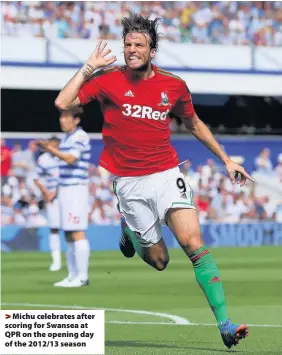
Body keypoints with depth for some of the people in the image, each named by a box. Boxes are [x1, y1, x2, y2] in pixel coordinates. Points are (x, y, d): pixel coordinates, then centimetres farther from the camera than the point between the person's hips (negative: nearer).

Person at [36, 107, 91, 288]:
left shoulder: (80, 137, -11)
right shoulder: (67, 138, 18)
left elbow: (71, 159, -24)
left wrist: (50, 149, -34)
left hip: (76, 189, -10)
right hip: (65, 189, 10)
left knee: (77, 233, -11)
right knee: (69, 235, 9)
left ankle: (82, 276, -9)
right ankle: (73, 275, 14)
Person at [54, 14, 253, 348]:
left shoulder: (174, 85, 3)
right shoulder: (108, 80, -3)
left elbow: (194, 124, 19)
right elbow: (62, 103, -12)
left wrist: (226, 160, 20)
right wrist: (89, 68, -12)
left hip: (167, 174, 1)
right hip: (129, 182, -1)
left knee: (194, 243, -18)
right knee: (158, 260, 4)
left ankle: (225, 324, -20)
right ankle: (129, 232, 40)